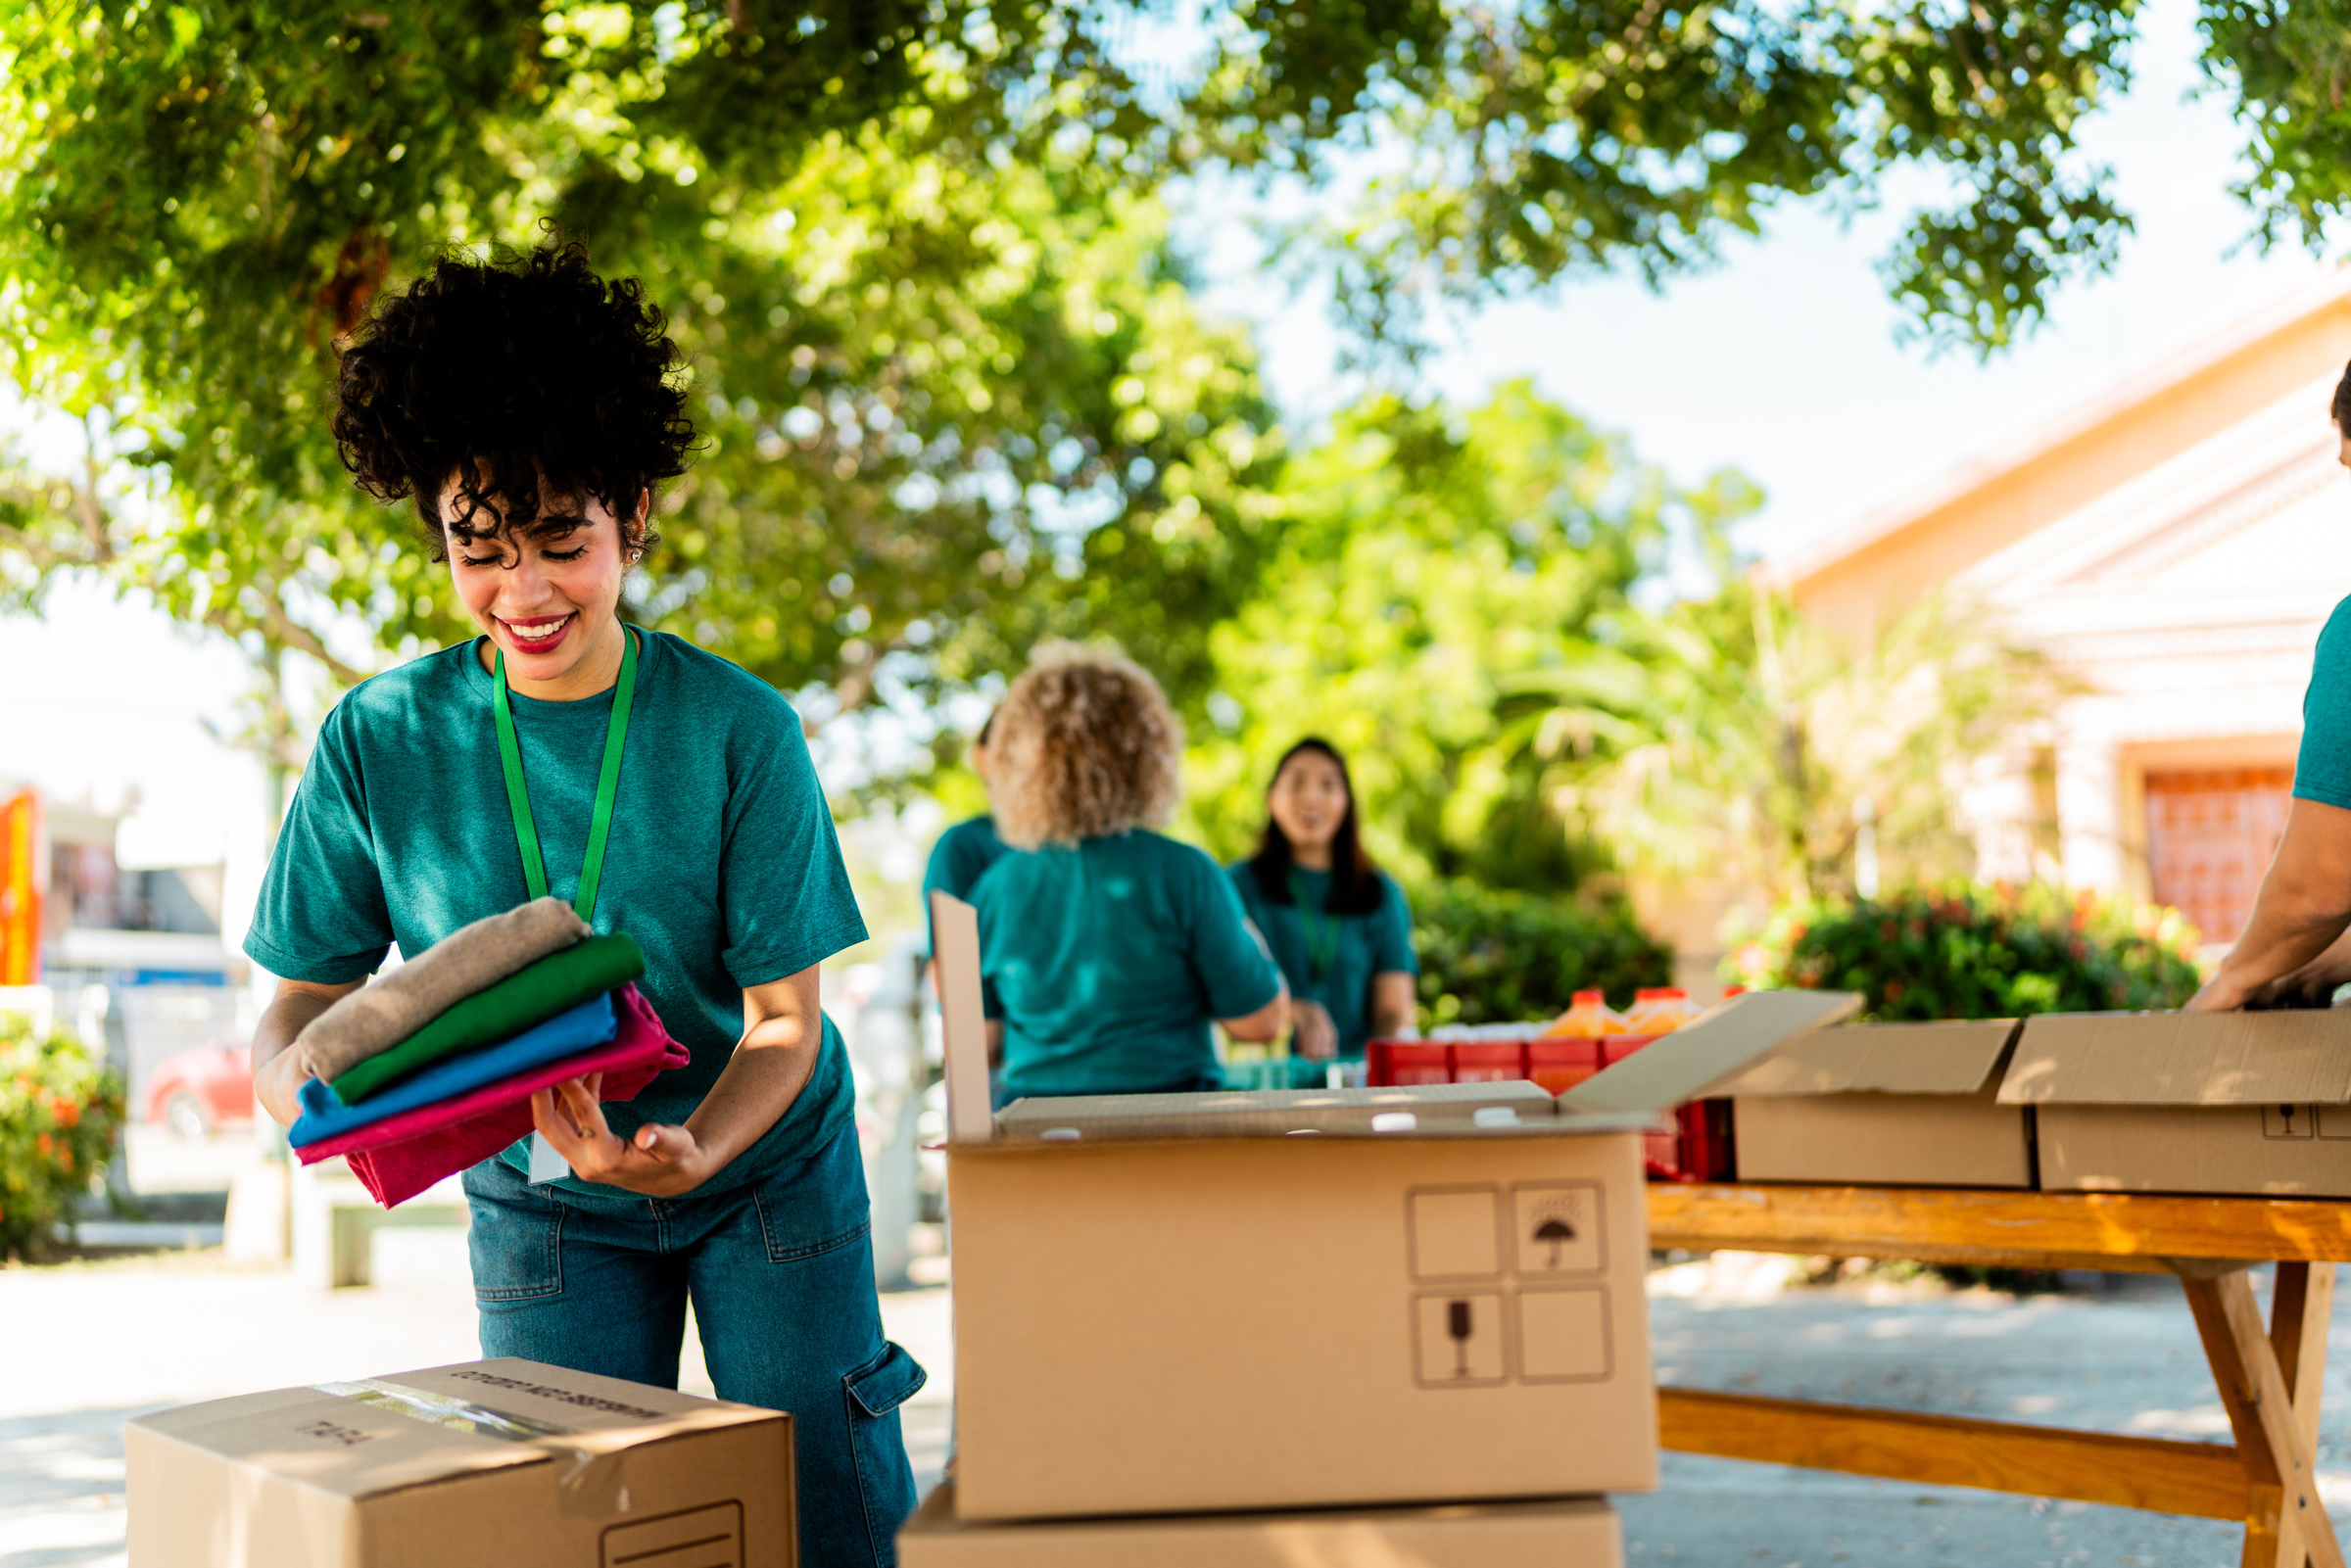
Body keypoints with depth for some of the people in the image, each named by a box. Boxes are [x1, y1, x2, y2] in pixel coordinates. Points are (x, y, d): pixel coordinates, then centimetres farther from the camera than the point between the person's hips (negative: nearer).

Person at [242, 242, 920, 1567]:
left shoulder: (738, 731, -17)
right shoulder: (379, 742, -13)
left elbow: (786, 1021, -14)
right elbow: (305, 995, -5)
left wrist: (689, 1150, -34)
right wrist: (301, 1080, -29)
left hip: (767, 1164, -1)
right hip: (539, 1198, 1)